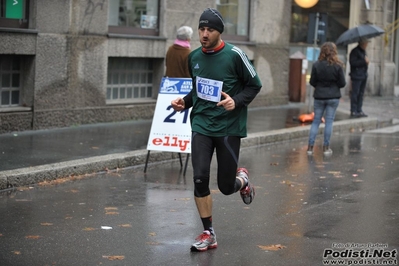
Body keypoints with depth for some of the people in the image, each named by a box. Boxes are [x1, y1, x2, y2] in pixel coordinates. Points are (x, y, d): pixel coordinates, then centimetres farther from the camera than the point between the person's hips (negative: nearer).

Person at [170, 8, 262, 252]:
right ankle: (208, 234, 3)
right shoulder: (194, 57, 6)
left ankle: (242, 179, 40)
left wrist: (236, 101, -19)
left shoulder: (234, 54, -10)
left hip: (229, 127, -3)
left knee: (226, 187, 2)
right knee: (200, 179, -12)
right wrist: (185, 102, 4)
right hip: (201, 125, 3)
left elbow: (255, 84, -2)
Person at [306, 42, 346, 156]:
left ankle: (310, 146, 5)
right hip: (333, 97, -1)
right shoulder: (338, 66, -10)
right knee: (329, 121, 5)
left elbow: (312, 82, -3)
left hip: (319, 96, 1)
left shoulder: (316, 65, -8)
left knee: (316, 121, 9)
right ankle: (326, 147, 7)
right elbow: (342, 83, -6)